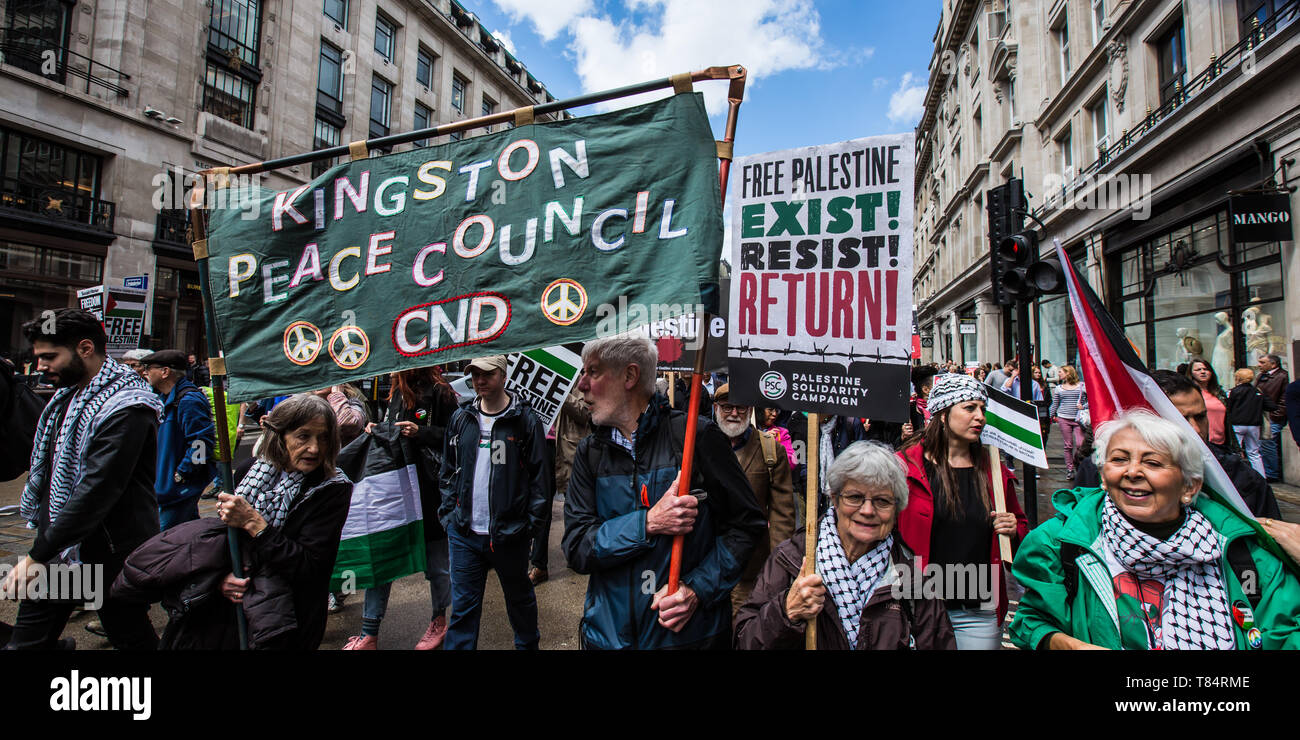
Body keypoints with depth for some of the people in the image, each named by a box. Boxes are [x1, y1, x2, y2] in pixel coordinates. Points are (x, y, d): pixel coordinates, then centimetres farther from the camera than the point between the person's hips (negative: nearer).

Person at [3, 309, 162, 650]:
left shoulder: (126, 407, -22)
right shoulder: (68, 393, 8)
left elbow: (97, 491, -26)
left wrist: (37, 554, -21)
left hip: (111, 556, -8)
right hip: (59, 546, 8)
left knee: (130, 637, 8)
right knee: (28, 640, 15)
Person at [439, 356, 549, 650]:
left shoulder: (525, 419, -7)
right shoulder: (460, 419, 5)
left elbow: (540, 474, -5)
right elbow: (448, 471, 13)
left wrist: (532, 521, -9)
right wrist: (448, 513, 6)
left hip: (509, 533, -2)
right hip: (464, 533, 3)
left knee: (519, 597, 18)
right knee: (463, 605, 10)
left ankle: (528, 644, 41)